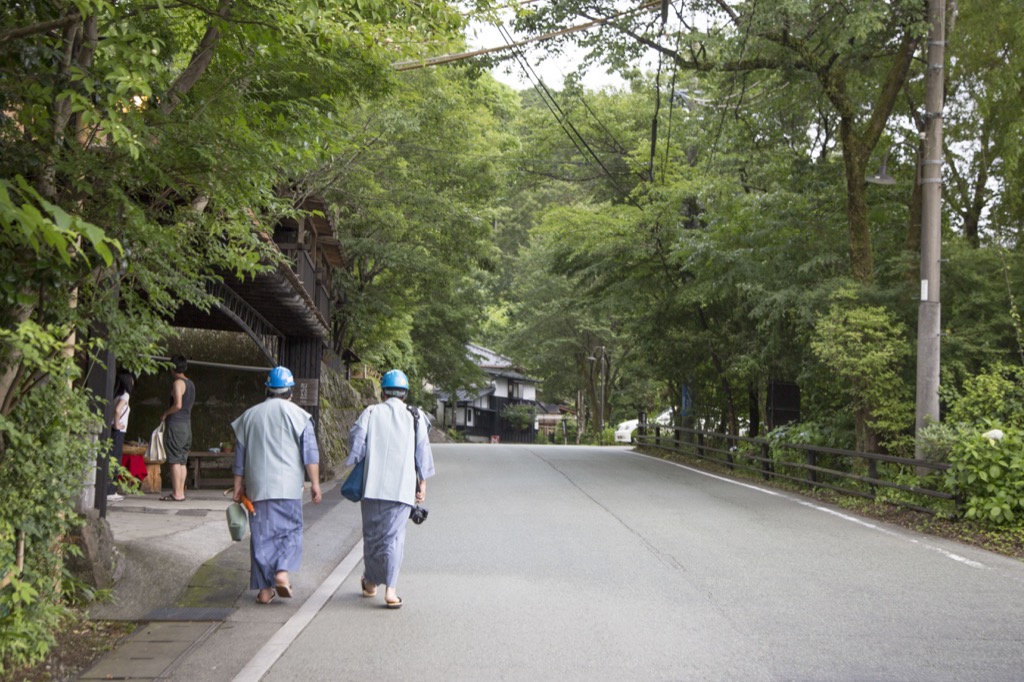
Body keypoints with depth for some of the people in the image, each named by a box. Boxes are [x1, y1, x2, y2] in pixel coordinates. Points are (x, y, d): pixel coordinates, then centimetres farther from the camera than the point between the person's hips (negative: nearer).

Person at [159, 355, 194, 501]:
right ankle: (180, 491, 11)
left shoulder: (178, 382, -10)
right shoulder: (190, 383, 15)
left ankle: (176, 493, -9)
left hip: (176, 423, -9)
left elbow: (178, 404, -20)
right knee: (182, 461, 10)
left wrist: (165, 413, -6)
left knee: (174, 460, -7)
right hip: (187, 422, 9)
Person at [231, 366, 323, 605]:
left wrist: (239, 486, 19)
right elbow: (310, 452, -6)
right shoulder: (298, 415, 2)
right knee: (291, 529, 7)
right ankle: (282, 571, -14)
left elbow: (239, 455, 15)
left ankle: (264, 589, 7)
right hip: (288, 486, -3)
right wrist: (315, 483, -4)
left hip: (257, 486, 3)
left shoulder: (249, 416, 13)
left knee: (261, 536, 7)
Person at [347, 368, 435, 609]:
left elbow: (356, 438, -4)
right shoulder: (415, 417, 6)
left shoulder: (371, 413, 4)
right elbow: (422, 452, 6)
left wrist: (358, 465, 11)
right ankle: (390, 589, -11)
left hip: (373, 485, 1)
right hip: (402, 487, -1)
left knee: (372, 534, 15)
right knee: (394, 536, -1)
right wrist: (422, 483, 12)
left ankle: (371, 582, 29)